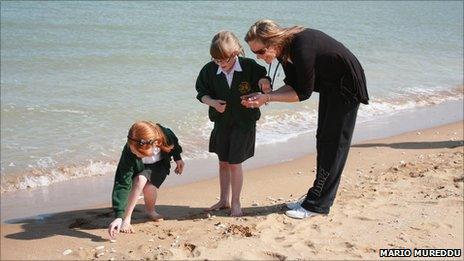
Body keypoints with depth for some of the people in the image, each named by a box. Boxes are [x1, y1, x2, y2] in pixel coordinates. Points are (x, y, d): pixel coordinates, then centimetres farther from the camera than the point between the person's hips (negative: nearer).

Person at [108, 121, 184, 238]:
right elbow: (122, 185, -40)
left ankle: (150, 210, 12)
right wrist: (119, 216, -45)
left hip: (160, 164, 1)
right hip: (140, 169, -1)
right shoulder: (128, 154, -39)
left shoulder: (165, 135, -36)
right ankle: (126, 219, -19)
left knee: (149, 188, -23)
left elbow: (174, 143, -9)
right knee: (140, 180, -33)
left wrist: (178, 158, 4)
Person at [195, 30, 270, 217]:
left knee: (234, 164, -2)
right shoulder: (209, 70, -9)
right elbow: (202, 93, 2)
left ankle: (236, 202, 15)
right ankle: (224, 200, 29)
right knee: (223, 163, 14)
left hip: (244, 122, -3)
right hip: (221, 122, 3)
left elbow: (264, 89, -4)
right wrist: (213, 102, -17)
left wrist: (264, 84, -27)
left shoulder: (249, 66, -15)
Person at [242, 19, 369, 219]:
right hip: (329, 86, 10)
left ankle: (317, 204, 1)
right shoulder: (284, 48, -7)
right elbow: (293, 86, -1)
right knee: (323, 139, 13)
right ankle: (317, 196, 23)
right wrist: (263, 97, -15)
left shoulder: (302, 47, -34)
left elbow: (303, 93, -26)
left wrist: (268, 98, -26)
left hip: (347, 86, -9)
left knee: (333, 143, -5)